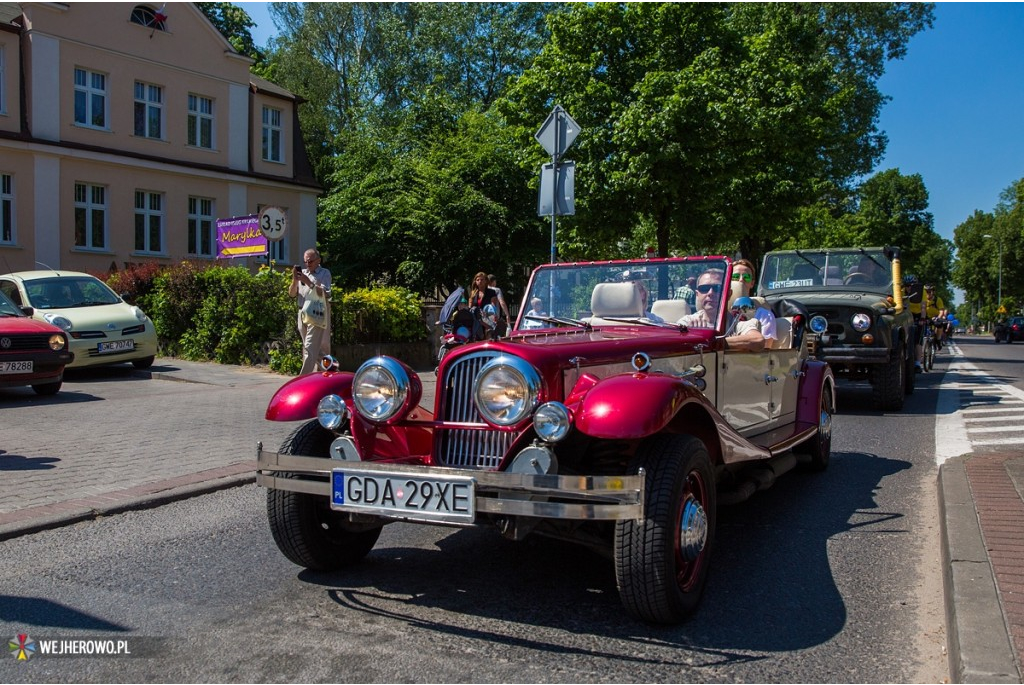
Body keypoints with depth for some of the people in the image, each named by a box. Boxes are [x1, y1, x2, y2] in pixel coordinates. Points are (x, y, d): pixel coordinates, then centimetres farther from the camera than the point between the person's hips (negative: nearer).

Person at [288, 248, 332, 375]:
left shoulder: (324, 273, 1)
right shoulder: (302, 273, 15)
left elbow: (325, 294, -12)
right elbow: (292, 294, 14)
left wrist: (308, 282, -17)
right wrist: (294, 280, -2)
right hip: (302, 313, 5)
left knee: (310, 349, -12)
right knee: (319, 349, 11)